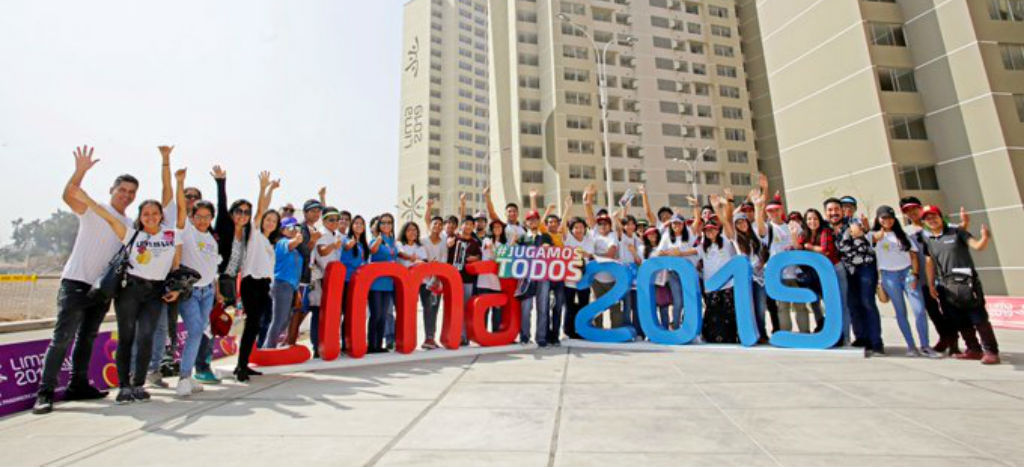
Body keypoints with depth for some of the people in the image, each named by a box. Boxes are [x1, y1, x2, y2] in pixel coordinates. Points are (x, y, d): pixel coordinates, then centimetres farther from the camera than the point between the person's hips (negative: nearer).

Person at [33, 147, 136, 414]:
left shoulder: (130, 225, 15)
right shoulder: (94, 210, -1)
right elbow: (68, 196, -22)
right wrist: (81, 171, -35)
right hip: (76, 283, -6)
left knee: (87, 338, 12)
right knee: (62, 338, -8)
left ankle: (78, 385, 19)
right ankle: (45, 392, -2)